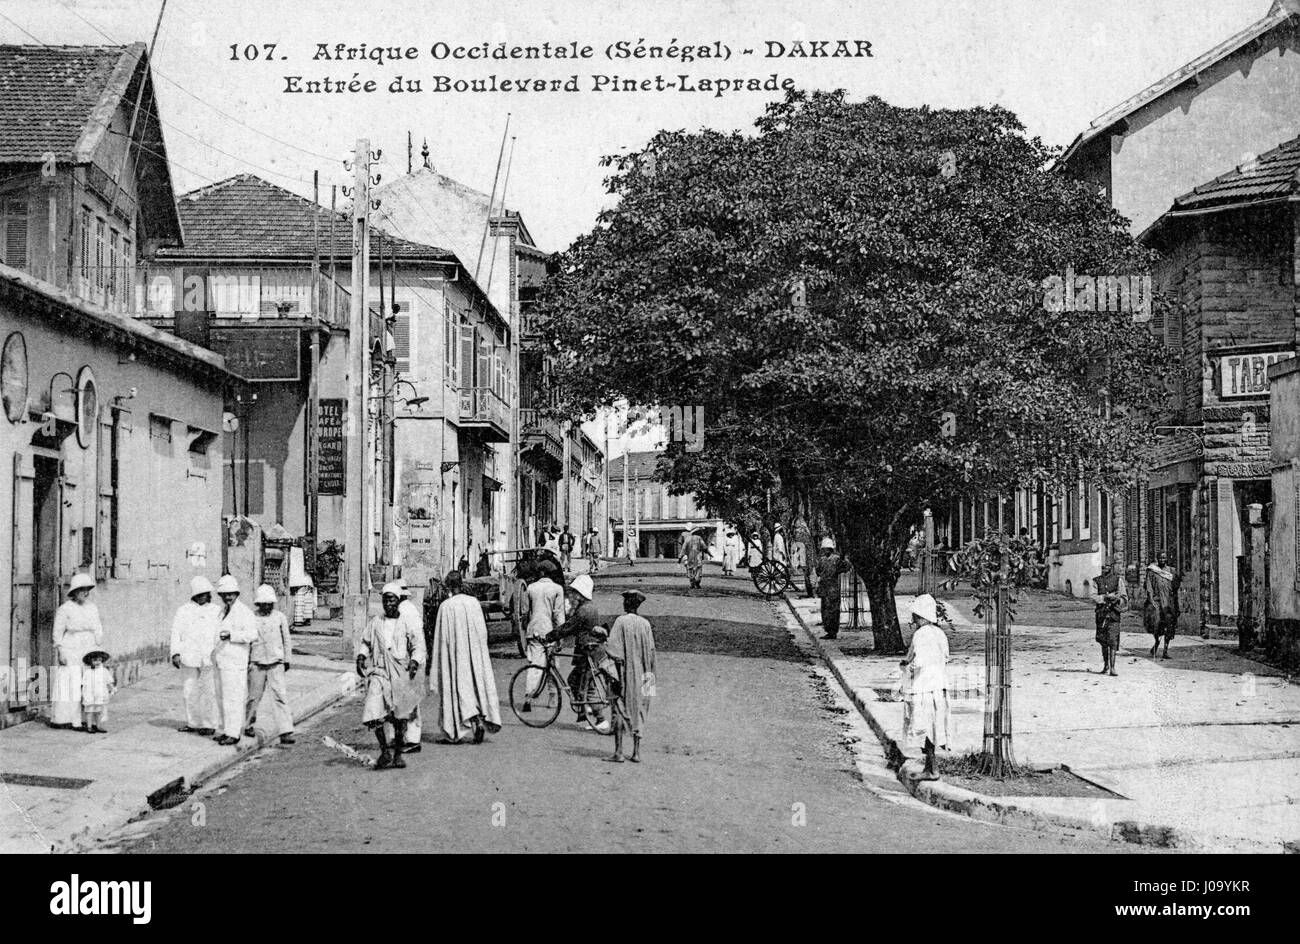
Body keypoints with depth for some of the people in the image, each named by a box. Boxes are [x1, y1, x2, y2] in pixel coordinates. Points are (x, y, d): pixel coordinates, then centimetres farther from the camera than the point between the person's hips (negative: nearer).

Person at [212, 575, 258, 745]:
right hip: (220, 661, 8)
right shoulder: (220, 611, 16)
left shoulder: (244, 612, -9)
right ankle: (226, 730, 19)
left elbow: (252, 634, -18)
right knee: (222, 697, 11)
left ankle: (234, 734, -5)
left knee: (233, 699, -7)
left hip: (235, 663, -8)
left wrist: (231, 635, -26)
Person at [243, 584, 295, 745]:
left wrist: (287, 659, 14)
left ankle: (285, 732, -11)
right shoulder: (251, 618, -2)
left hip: (276, 664, 0)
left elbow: (286, 640, 12)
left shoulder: (280, 618, 2)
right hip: (257, 664, 0)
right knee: (254, 696, 10)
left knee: (280, 696, -9)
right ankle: (248, 725, 33)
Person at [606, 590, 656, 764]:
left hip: (625, 673, -3)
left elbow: (614, 650, -16)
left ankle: (618, 751, -2)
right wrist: (649, 674, 10)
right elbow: (651, 651, 3)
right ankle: (636, 752, 10)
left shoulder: (620, 622, -9)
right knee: (639, 710, 10)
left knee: (620, 710, 2)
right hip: (642, 674, 4)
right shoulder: (645, 624, 2)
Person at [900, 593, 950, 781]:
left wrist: (906, 665, -2)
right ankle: (929, 767, 20)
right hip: (938, 686, 9)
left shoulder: (921, 634, -16)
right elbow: (945, 659, 16)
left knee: (924, 730, -2)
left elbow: (919, 662, -22)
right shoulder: (939, 633, 9)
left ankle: (932, 769, 0)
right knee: (932, 728, 14)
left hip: (923, 689, -9)